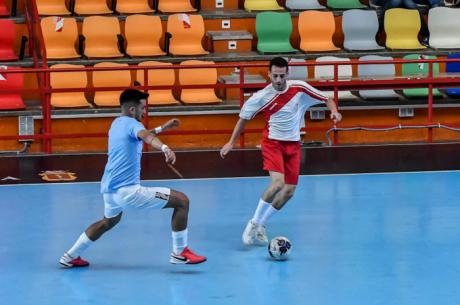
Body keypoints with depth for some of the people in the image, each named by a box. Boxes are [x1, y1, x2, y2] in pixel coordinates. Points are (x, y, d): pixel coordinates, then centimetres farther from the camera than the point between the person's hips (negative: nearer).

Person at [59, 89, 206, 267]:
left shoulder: (117, 123, 17)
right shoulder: (131, 123, -11)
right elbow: (145, 136, -36)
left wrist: (162, 128, 39)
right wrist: (165, 148, -55)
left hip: (108, 189, 10)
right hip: (127, 190, -10)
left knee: (109, 221, 39)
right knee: (182, 201, -7)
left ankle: (71, 256, 41)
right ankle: (179, 253, -2)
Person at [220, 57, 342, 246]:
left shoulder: (300, 88, -8)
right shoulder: (261, 97, -12)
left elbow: (326, 99, 4)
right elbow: (244, 117, 3)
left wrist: (334, 111, -16)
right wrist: (231, 142, 1)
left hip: (293, 144, 4)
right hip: (272, 142, -4)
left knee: (289, 191, 0)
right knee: (277, 183, -26)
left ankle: (260, 225, 16)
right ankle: (253, 224, -11)